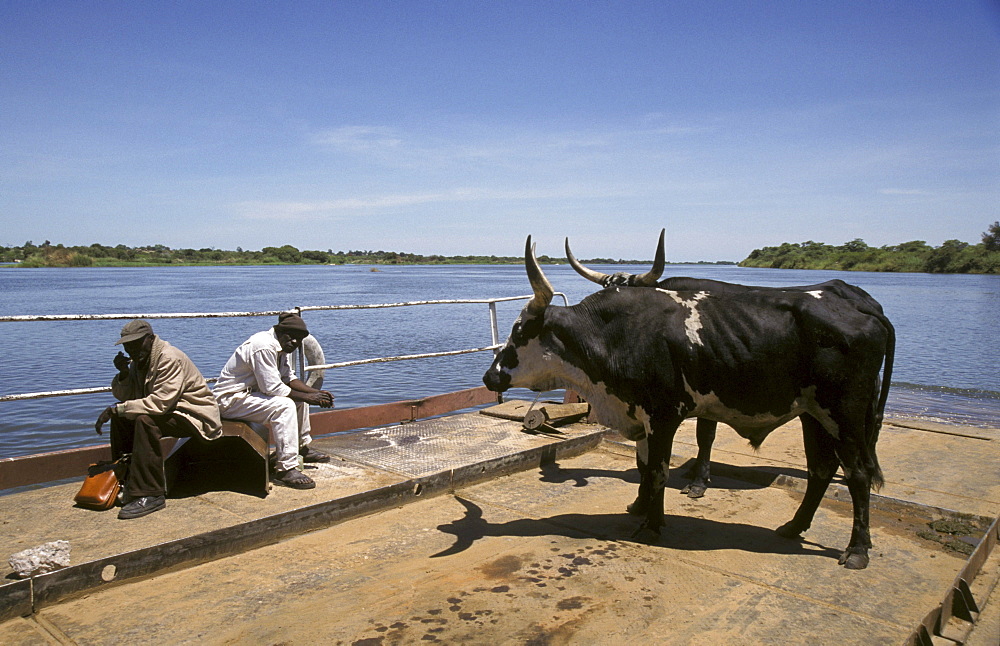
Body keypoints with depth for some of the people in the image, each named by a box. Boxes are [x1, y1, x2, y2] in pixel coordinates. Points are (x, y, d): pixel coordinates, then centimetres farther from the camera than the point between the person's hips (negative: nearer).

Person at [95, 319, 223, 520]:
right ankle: (124, 477, 8)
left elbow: (161, 402, -29)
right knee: (121, 417, 1)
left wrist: (117, 409, -27)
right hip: (170, 411, 10)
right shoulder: (140, 360, 10)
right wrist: (123, 373, -9)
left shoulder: (169, 358, -19)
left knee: (145, 419, -31)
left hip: (196, 416, -10)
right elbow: (123, 396, 11)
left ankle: (150, 495, -29)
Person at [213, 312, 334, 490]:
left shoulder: (282, 347, 6)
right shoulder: (264, 346, -25)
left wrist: (315, 393, -5)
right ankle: (285, 469, -28)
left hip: (251, 392, 11)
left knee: (300, 398, 14)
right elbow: (272, 387, -27)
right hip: (231, 399, -10)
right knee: (284, 405, -29)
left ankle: (303, 447, 26)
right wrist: (307, 397, -20)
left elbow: (290, 378, 10)